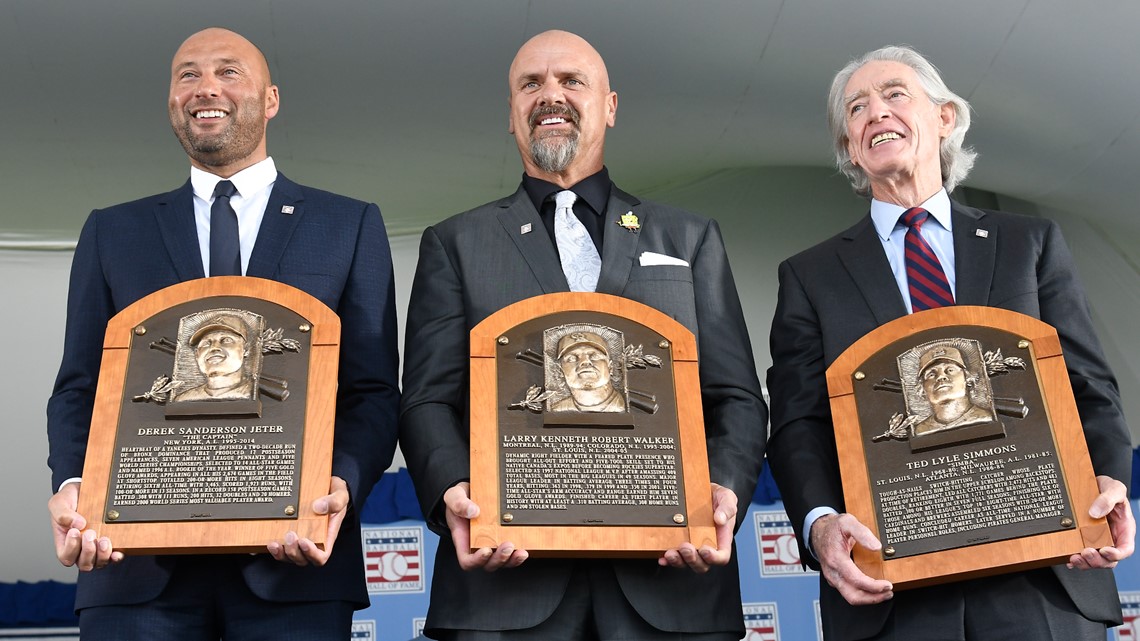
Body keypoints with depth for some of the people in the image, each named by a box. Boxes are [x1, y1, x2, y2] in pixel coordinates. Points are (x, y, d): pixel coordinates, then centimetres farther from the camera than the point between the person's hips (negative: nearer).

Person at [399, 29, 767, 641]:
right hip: (506, 571, 0)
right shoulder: (454, 244, 13)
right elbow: (428, 400, 5)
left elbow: (736, 397, 10)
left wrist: (725, 487, -10)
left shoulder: (691, 239, 16)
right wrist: (452, 492, -15)